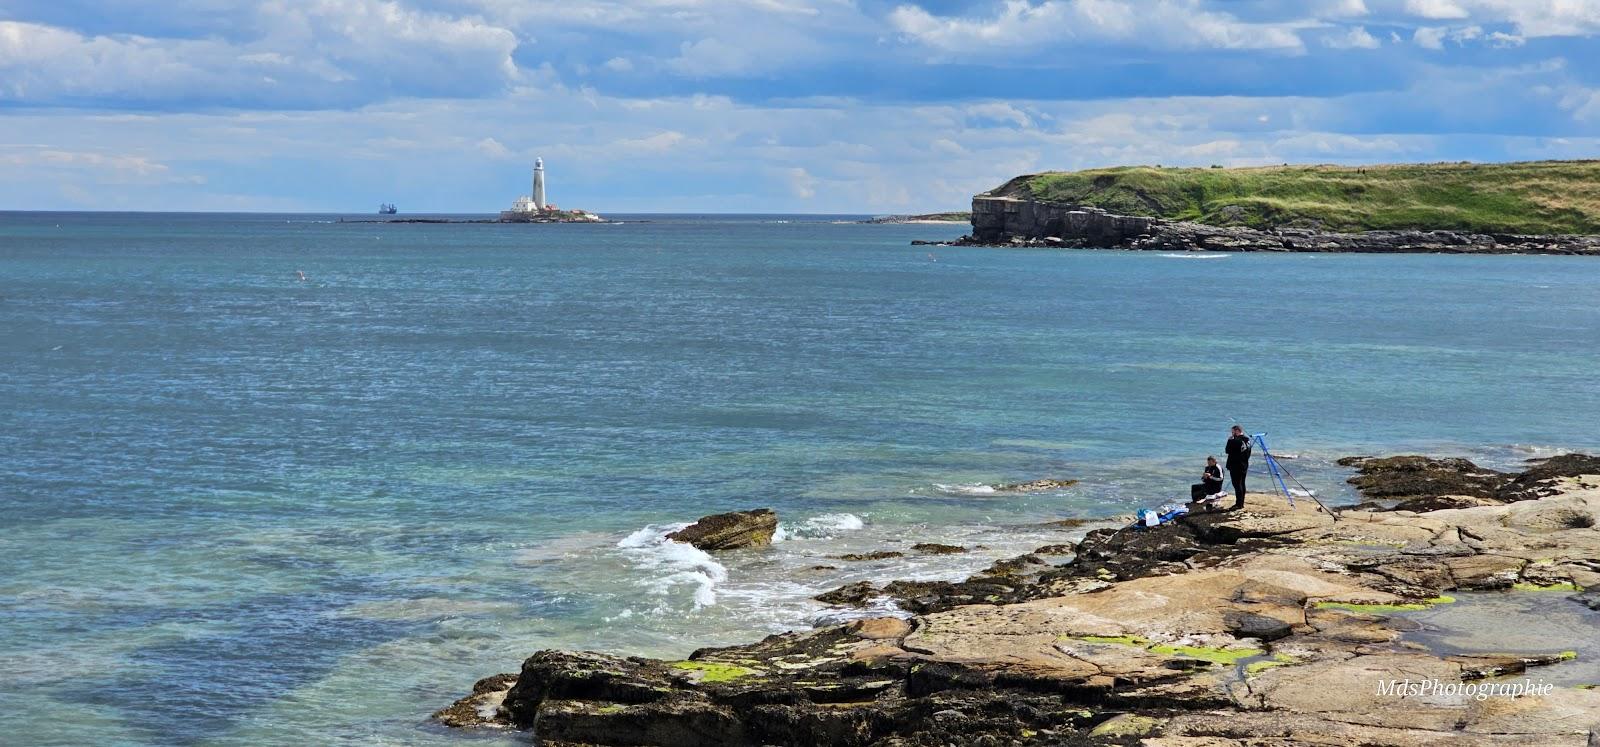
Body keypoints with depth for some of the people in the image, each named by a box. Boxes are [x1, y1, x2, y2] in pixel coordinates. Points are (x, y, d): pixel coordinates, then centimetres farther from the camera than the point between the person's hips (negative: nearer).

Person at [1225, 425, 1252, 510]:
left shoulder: (1235, 440, -18)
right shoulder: (1247, 439, 9)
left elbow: (1227, 450, -14)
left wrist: (1230, 440, -5)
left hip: (1236, 466, -9)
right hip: (1244, 465, 9)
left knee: (1237, 484, -7)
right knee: (1242, 484, 14)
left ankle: (1239, 504, -8)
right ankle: (1241, 503, 18)